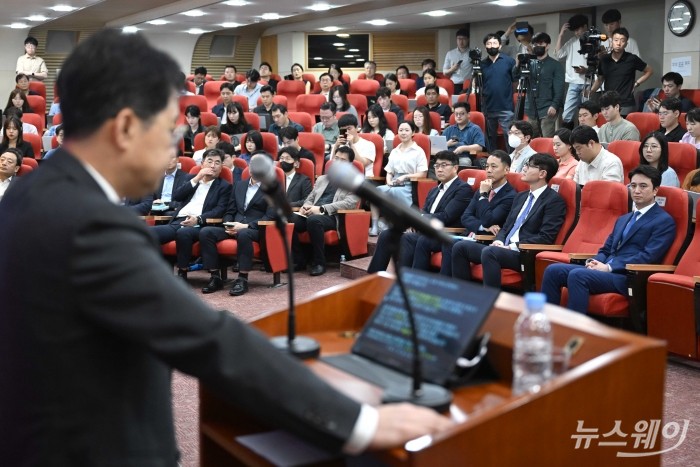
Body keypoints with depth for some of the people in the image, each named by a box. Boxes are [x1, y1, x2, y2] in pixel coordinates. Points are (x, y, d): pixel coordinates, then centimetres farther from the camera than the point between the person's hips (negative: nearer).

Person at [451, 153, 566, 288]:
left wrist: (513, 247, -16)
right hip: (504, 248, 8)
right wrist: (499, 241, 1)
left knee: (489, 252, -35)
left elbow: (545, 238, -12)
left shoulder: (554, 201, -4)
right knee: (460, 247, -7)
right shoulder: (520, 196, 22)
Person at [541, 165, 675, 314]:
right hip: (605, 270, 8)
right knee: (553, 270, -13)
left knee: (577, 275, -33)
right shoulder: (623, 219, 27)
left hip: (628, 277, -8)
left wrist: (609, 267, -16)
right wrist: (594, 262, 1)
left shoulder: (664, 221, 2)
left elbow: (648, 257, -10)